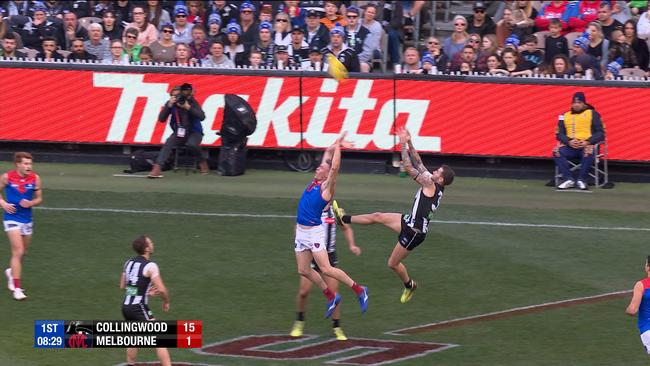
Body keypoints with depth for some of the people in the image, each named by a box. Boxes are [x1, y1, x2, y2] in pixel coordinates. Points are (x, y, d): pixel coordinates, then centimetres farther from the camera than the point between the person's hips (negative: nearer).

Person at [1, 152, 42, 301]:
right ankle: (17, 288, -13)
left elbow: (39, 198, 7)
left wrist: (31, 203, -14)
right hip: (12, 218, -4)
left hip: (27, 219, 4)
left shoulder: (35, 178, -3)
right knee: (18, 252, -15)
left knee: (22, 252, 17)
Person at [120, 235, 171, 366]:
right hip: (139, 308, -8)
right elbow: (161, 289, -18)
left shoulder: (129, 263, 10)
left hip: (126, 306, 8)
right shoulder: (150, 266, -13)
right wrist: (166, 302, 3)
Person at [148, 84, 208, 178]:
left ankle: (202, 162, -2)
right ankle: (157, 168, -37)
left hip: (194, 132, -2)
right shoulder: (170, 104, -6)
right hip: (179, 133, 2)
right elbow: (161, 119, -15)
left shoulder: (191, 102, -12)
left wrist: (188, 107, -31)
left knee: (191, 145, -33)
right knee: (168, 143, -28)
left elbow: (202, 117, -22)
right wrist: (169, 106, -27)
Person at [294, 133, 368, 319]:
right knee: (304, 270, 8)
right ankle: (331, 297, 21)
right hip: (301, 232, 8)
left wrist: (338, 146, -18)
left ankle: (359, 290, 2)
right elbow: (328, 153, 17)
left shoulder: (326, 187, -11)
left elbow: (334, 167, -25)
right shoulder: (315, 181, 9)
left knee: (326, 269, -8)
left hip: (314, 232, -8)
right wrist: (335, 145, 6)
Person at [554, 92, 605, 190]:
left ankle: (582, 180, -27)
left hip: (587, 145, -3)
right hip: (570, 146, 3)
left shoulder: (592, 114, 9)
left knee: (588, 151, -38)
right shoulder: (565, 116, 18)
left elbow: (600, 133, 3)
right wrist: (569, 141, -9)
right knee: (557, 151, -26)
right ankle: (569, 180, -25)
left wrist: (587, 142, -14)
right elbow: (559, 134, 12)